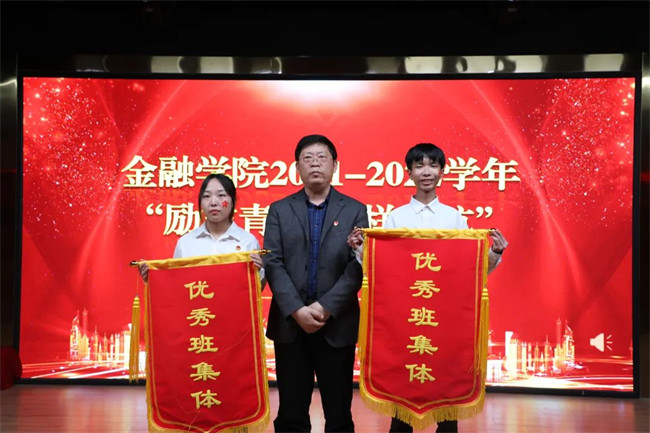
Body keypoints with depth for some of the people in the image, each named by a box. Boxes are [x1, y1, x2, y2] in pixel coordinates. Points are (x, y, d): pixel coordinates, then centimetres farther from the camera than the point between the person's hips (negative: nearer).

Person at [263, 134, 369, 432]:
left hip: (337, 324, -1)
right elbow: (273, 263, -1)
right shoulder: (279, 210, 8)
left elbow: (358, 266, -4)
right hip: (290, 324, 1)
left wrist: (325, 308, -14)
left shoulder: (354, 210, 6)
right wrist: (297, 311, -14)